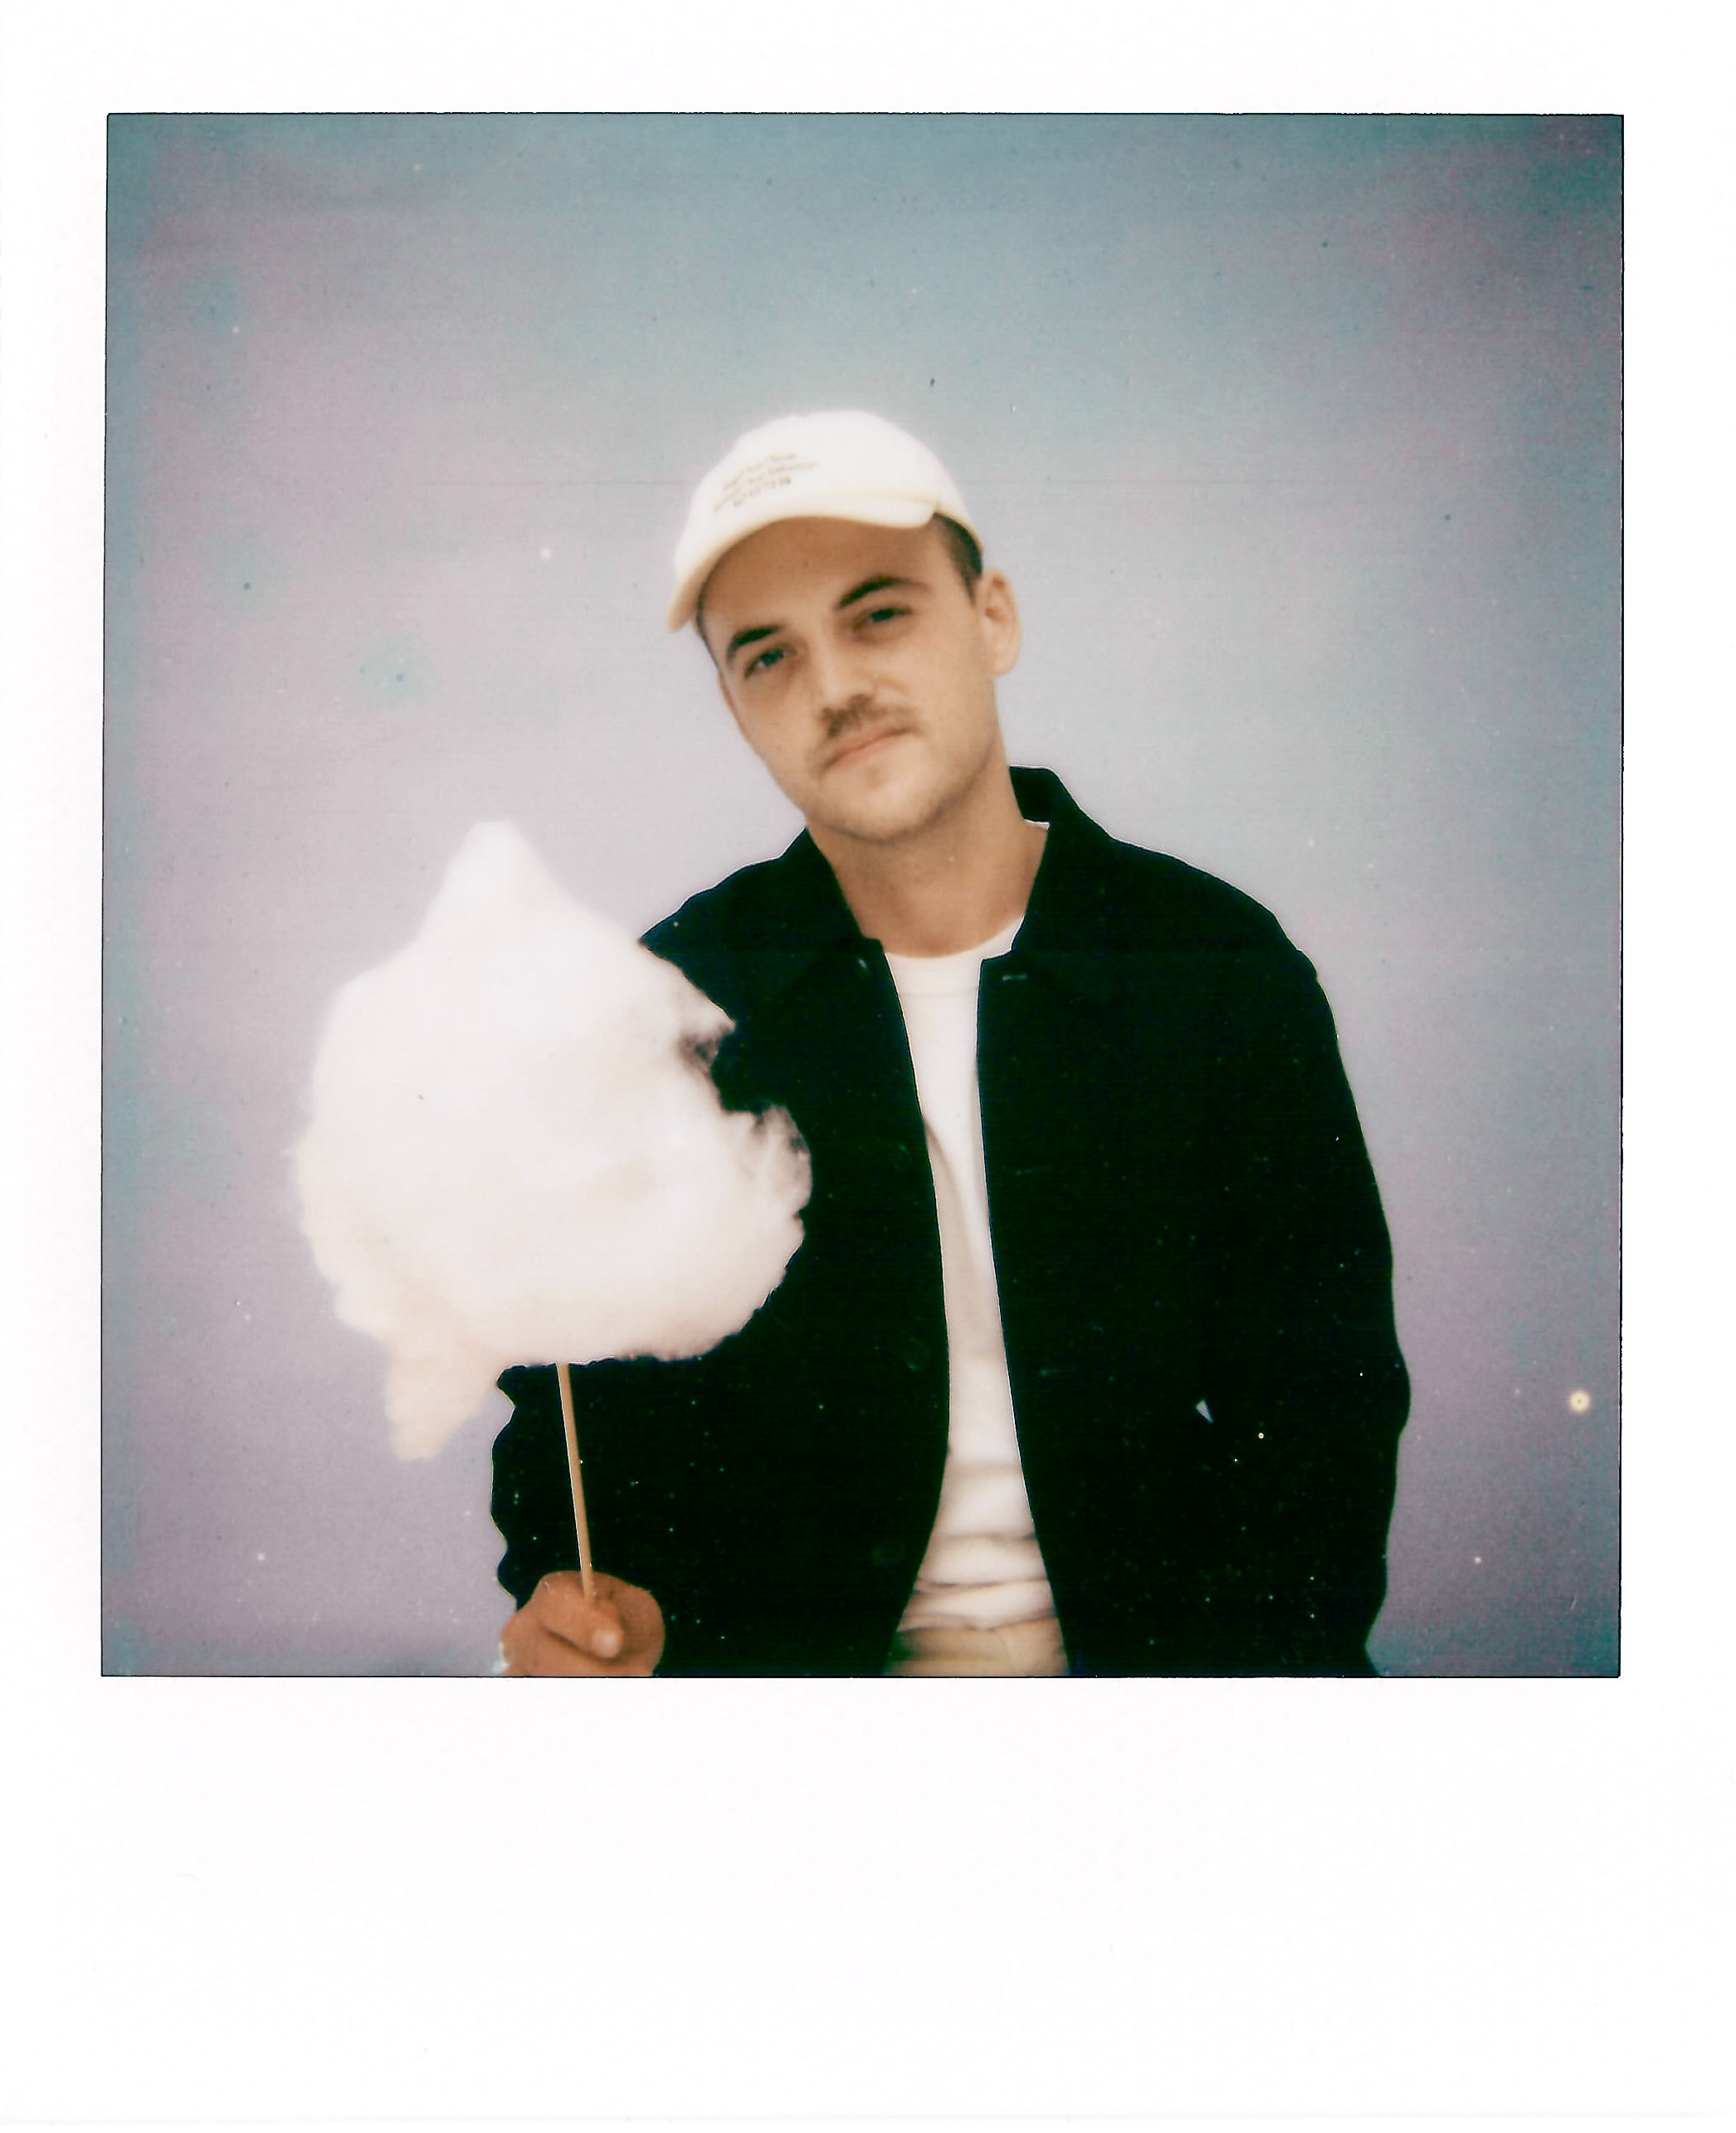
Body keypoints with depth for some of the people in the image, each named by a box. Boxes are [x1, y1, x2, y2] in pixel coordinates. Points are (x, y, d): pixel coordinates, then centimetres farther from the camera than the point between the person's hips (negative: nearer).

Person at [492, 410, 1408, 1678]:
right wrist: (575, 1602, -13)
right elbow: (591, 1389, 7)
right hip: (779, 1657, -1)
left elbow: (1321, 1398, 2)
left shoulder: (1222, 966, 0)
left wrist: (1246, 1665, -13)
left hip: (1152, 1645, 2)